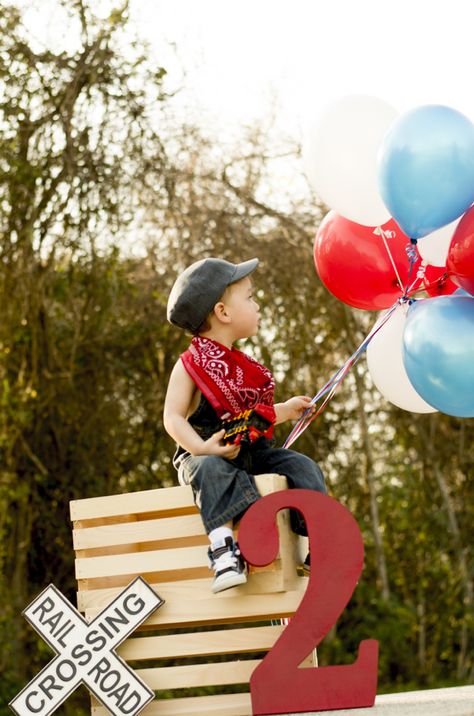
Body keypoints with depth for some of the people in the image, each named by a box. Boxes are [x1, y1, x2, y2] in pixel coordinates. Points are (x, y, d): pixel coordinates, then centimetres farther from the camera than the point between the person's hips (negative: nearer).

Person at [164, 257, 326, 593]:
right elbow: (173, 418, -11)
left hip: (254, 451, 7)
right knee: (215, 472, -38)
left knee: (302, 467, -11)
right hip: (209, 454, -7)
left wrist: (285, 410, 15)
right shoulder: (190, 365, -5)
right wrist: (202, 447, -26)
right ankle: (224, 551, -49)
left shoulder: (244, 366, 17)